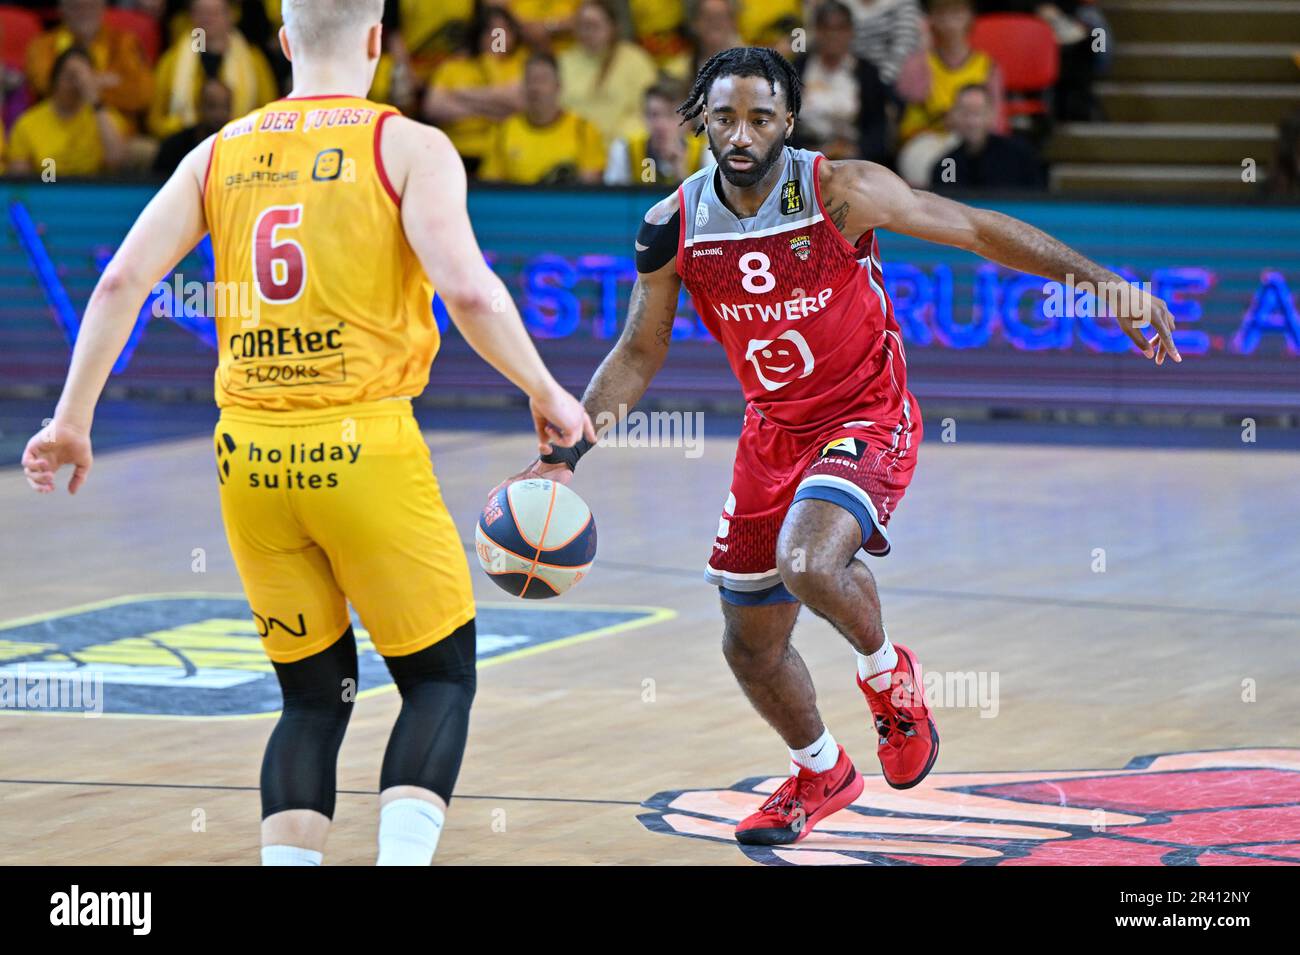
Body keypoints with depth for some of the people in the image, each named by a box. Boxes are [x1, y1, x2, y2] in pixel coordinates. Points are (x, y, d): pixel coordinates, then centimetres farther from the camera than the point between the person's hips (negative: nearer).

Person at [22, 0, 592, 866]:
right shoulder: (408, 146, -2)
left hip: (250, 456, 4)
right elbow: (467, 290, -15)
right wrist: (547, 395, -1)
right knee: (441, 682, 9)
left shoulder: (220, 153, 11)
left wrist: (73, 420, 10)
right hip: (364, 445, -4)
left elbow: (123, 281, 3)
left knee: (314, 698, 15)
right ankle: (400, 860, -10)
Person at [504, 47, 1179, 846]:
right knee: (750, 645, 10)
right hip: (774, 431, 5)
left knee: (809, 562, -33)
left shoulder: (842, 193, -20)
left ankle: (887, 672, 1)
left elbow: (978, 229, -10)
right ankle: (822, 776, 40)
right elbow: (640, 355, 4)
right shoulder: (672, 228, -9)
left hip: (867, 419, -5)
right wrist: (562, 456, -3)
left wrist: (1106, 285, -13)